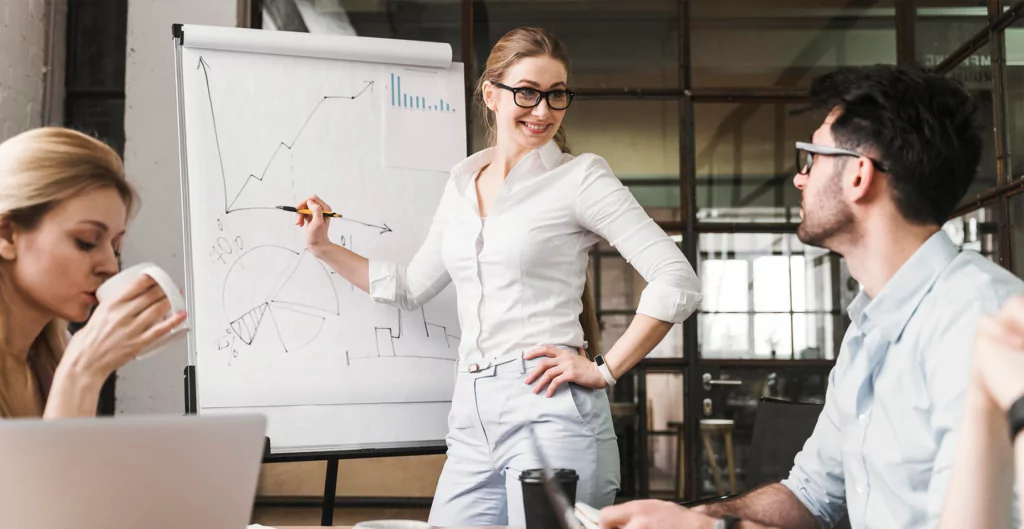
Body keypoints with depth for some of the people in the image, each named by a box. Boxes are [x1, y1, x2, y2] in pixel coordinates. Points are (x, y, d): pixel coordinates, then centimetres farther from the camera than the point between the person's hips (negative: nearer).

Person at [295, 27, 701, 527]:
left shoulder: (580, 177, -3)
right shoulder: (462, 183, 15)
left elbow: (677, 281, -9)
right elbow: (410, 287, 25)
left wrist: (605, 370, -11)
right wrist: (324, 247, 20)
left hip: (549, 407, -6)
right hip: (472, 415, 6)